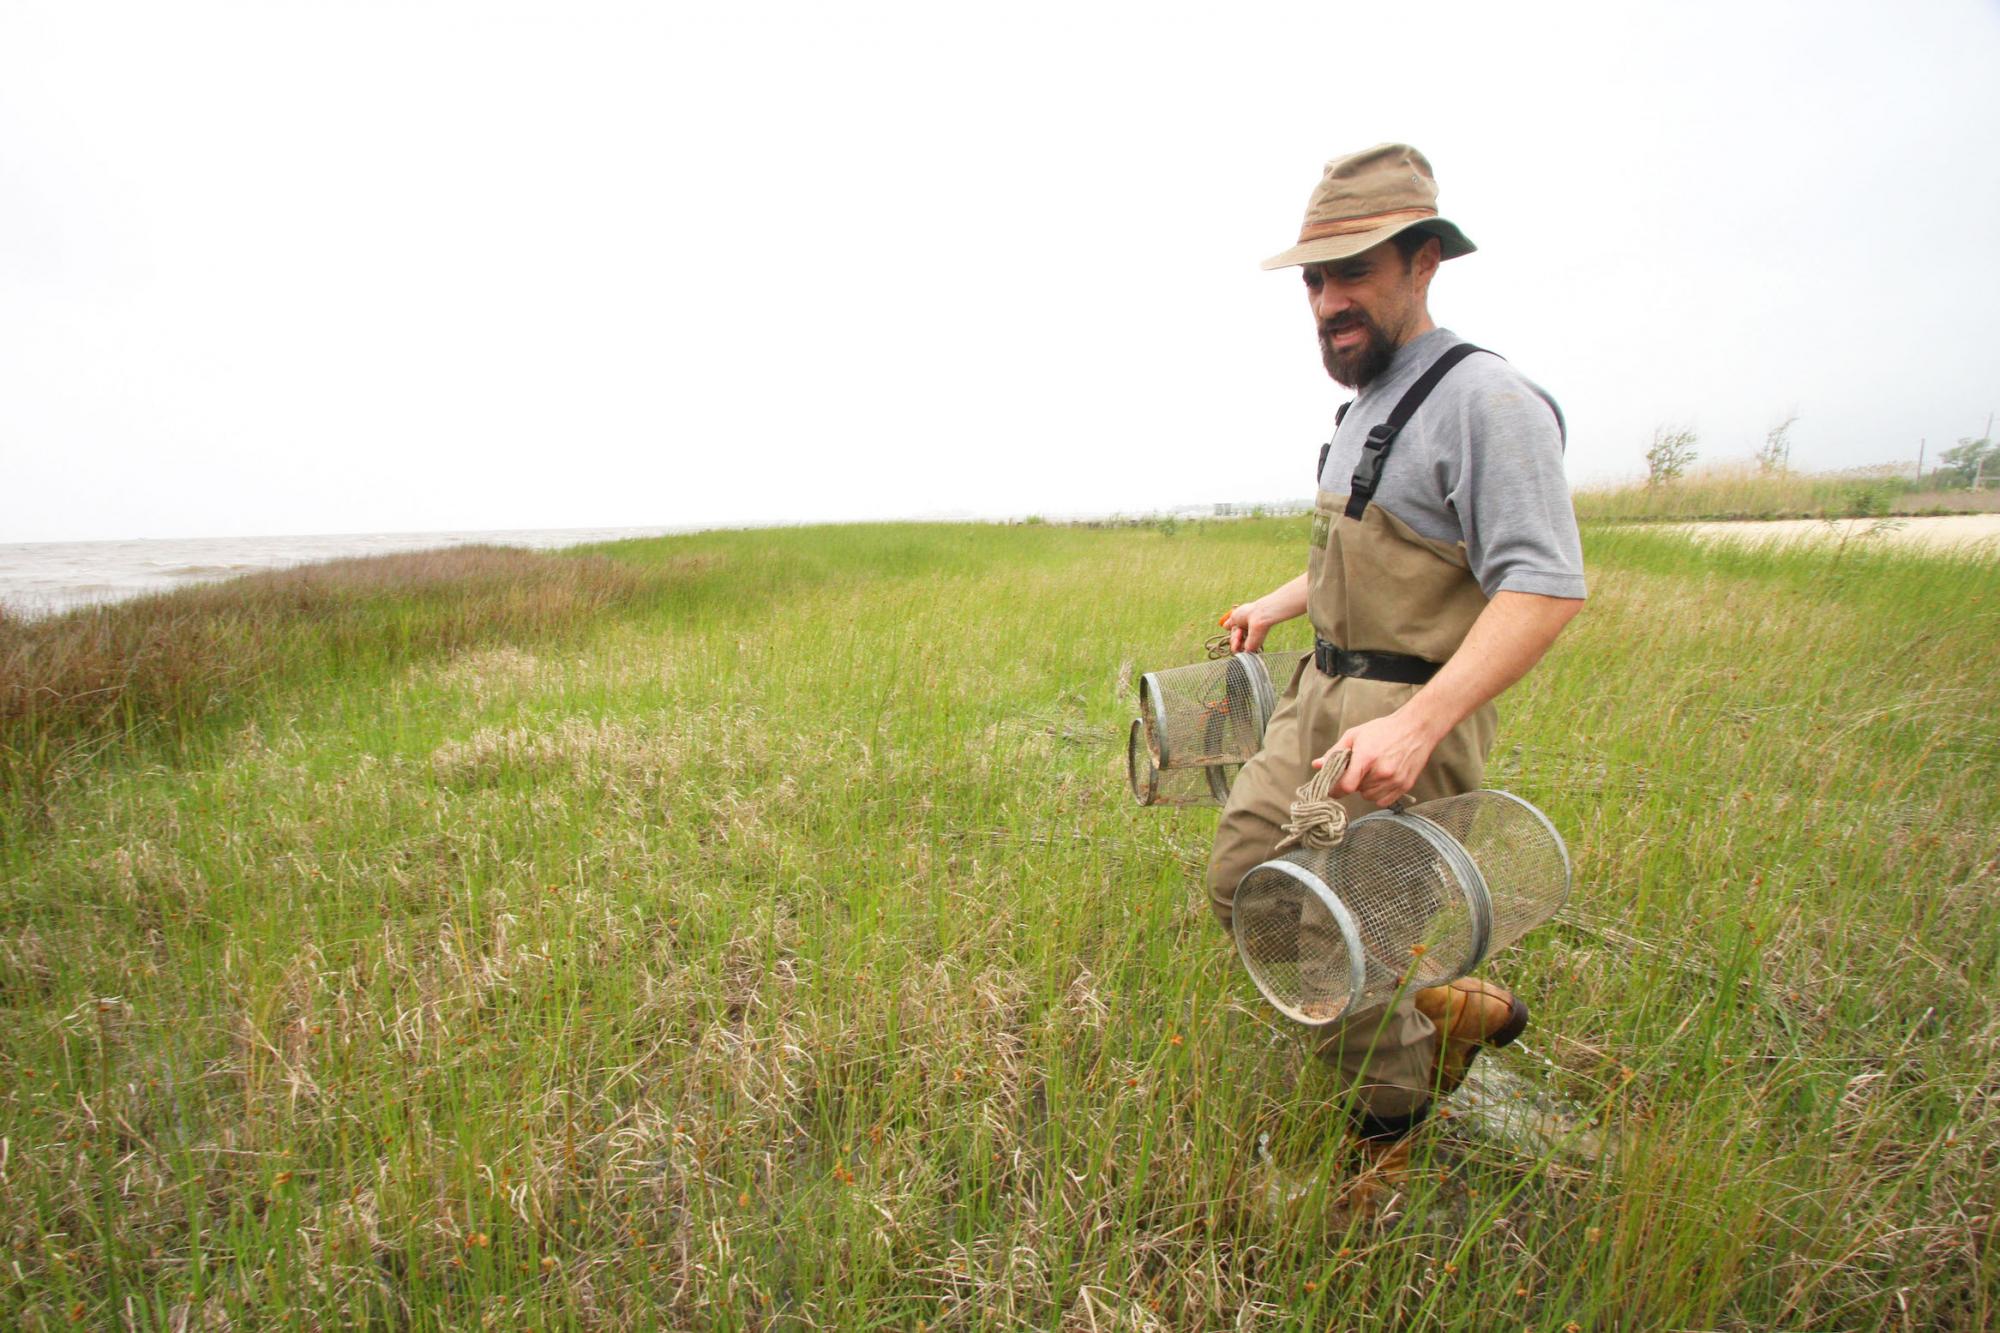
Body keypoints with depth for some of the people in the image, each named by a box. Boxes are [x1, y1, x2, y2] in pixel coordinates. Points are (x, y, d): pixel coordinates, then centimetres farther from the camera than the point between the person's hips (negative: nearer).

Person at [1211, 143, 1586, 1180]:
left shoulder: (1486, 400, -15)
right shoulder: (1366, 405, 15)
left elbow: (1543, 588, -24)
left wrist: (1417, 724, -34)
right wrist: (1283, 602, 34)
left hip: (1405, 719, -9)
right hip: (1318, 700, 9)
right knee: (1242, 883, 11)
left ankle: (1388, 1142, 29)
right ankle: (1448, 1009, 28)